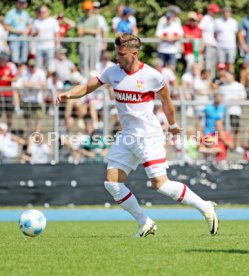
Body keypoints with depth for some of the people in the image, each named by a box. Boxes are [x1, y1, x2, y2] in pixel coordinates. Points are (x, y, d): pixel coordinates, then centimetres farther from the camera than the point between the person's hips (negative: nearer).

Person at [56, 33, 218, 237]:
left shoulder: (151, 76, -11)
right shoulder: (113, 73, 3)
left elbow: (165, 99, 4)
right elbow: (88, 87, 9)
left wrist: (172, 124, 16)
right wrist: (68, 95, -9)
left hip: (149, 136, -6)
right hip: (127, 137, 6)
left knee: (160, 184, -15)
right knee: (112, 182, -3)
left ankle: (205, 207, 2)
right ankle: (146, 224, 8)